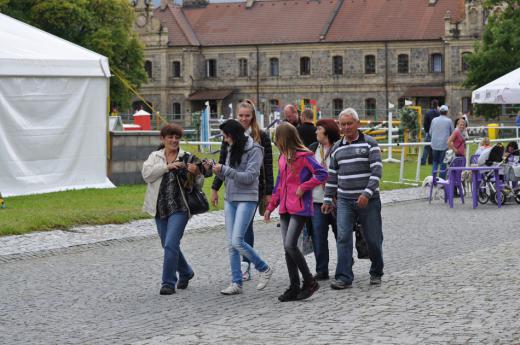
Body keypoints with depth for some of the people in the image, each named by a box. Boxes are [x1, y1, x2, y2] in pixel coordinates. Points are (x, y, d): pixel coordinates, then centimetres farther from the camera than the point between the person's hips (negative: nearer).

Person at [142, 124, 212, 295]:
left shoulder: (188, 158, 3)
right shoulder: (154, 156, 8)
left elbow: (197, 184, 5)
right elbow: (147, 174, -10)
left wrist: (195, 172, -16)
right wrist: (167, 166, -18)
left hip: (179, 208, -4)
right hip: (160, 209, 4)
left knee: (171, 245, -14)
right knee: (168, 245, 15)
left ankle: (168, 283, -7)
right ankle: (186, 273, 37)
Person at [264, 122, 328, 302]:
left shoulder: (304, 156, -11)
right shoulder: (283, 158, 14)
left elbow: (322, 174, -19)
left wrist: (303, 187, -17)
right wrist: (270, 207, 18)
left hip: (300, 208, -8)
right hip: (285, 208, 8)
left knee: (290, 245, -14)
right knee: (287, 248, 5)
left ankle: (310, 282, 1)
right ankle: (294, 287, 11)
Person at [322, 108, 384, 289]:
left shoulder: (369, 143, -2)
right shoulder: (337, 148, 13)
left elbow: (376, 170, -10)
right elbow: (332, 175, 18)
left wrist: (367, 193, -20)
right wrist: (328, 199, 14)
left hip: (368, 200, -3)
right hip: (344, 201, 3)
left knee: (373, 239, 4)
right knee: (343, 238, -8)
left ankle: (376, 273, 23)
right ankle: (344, 277, -7)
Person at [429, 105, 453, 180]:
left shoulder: (434, 120, 4)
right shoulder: (449, 121, -4)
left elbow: (430, 132, 12)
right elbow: (452, 133, 4)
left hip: (435, 145, 3)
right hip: (444, 145, -3)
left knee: (435, 162, 13)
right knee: (443, 163, 3)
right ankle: (442, 179, 4)